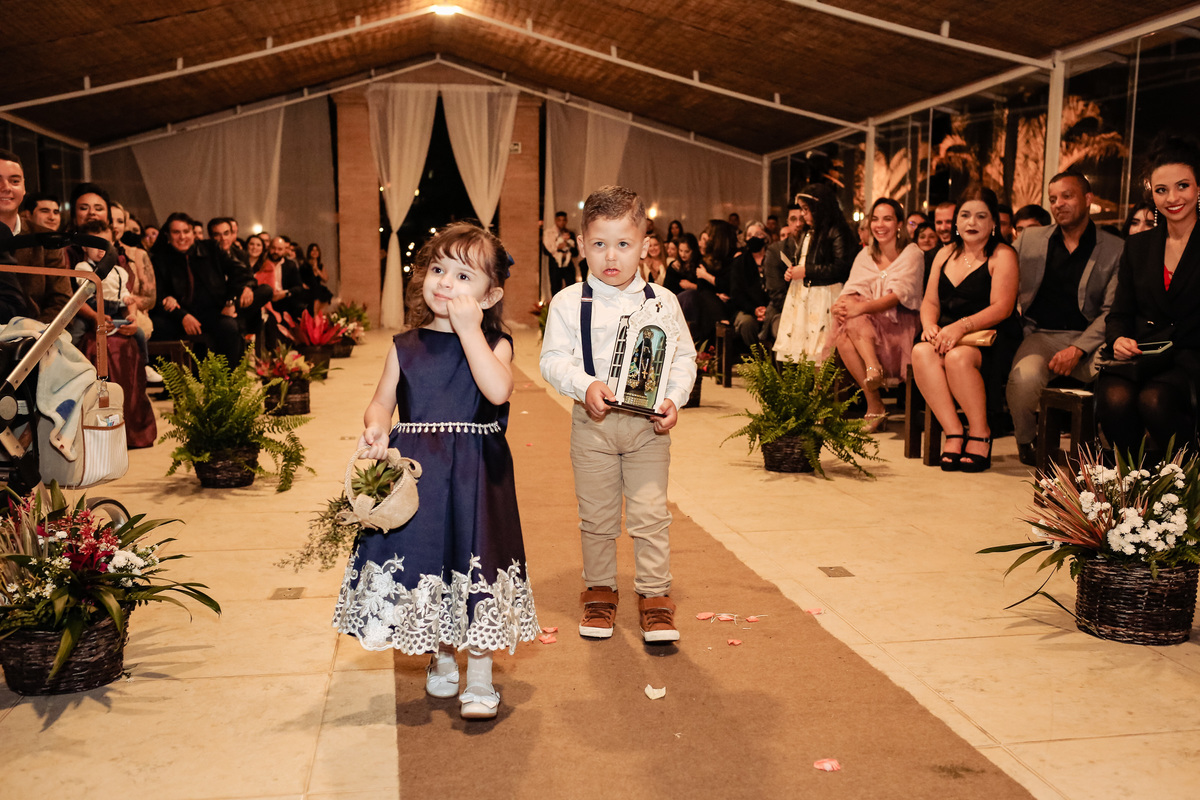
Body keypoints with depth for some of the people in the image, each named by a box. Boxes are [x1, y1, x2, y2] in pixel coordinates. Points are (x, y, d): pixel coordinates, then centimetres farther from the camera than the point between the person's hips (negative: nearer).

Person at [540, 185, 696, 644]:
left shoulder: (662, 301, 0)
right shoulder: (568, 303, -3)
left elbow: (683, 356, 4)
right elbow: (553, 359, -5)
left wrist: (673, 399, -12)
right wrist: (585, 385, -22)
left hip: (648, 422, 0)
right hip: (593, 420, 0)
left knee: (650, 512, 1)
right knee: (596, 515, 11)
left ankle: (655, 596, 15)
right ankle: (599, 591, 28)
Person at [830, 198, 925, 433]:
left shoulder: (912, 254, 0)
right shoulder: (865, 256, 15)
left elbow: (898, 295, -15)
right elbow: (850, 291, 2)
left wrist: (861, 307, -33)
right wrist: (840, 305, -24)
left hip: (900, 329, -5)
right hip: (865, 329, 5)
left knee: (853, 320, -30)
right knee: (841, 337, -29)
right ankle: (874, 406, -31)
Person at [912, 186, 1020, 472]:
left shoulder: (1002, 255, 1)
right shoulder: (945, 254, 20)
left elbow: (1001, 307, -11)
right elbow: (930, 302, 16)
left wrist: (962, 326, -25)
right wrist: (930, 325, -8)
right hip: (946, 335, 5)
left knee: (957, 357, -37)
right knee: (921, 352, -30)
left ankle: (980, 433, -17)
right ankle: (953, 432, -28)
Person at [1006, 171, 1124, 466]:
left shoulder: (1115, 249, 7)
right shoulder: (1030, 239, 14)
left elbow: (1112, 311, 0)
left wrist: (1077, 350, -15)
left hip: (1088, 340, -1)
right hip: (1040, 336, 1)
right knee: (1023, 379, -33)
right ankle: (1026, 442, 0)